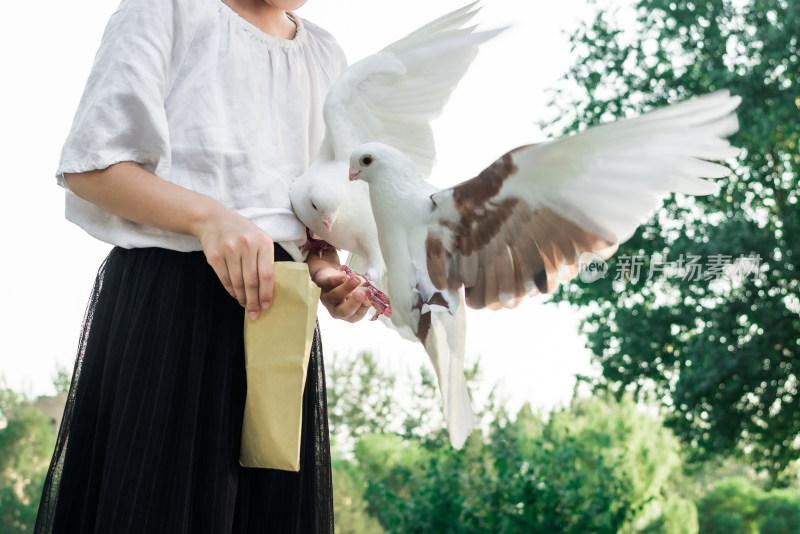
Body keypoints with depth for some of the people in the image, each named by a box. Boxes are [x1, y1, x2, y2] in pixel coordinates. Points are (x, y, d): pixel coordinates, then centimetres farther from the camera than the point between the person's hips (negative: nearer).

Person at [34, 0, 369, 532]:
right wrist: (208, 216, -21)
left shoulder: (325, 56, 17)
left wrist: (328, 273, -2)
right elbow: (88, 166, -7)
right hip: (165, 294, -5)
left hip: (278, 301, 5)